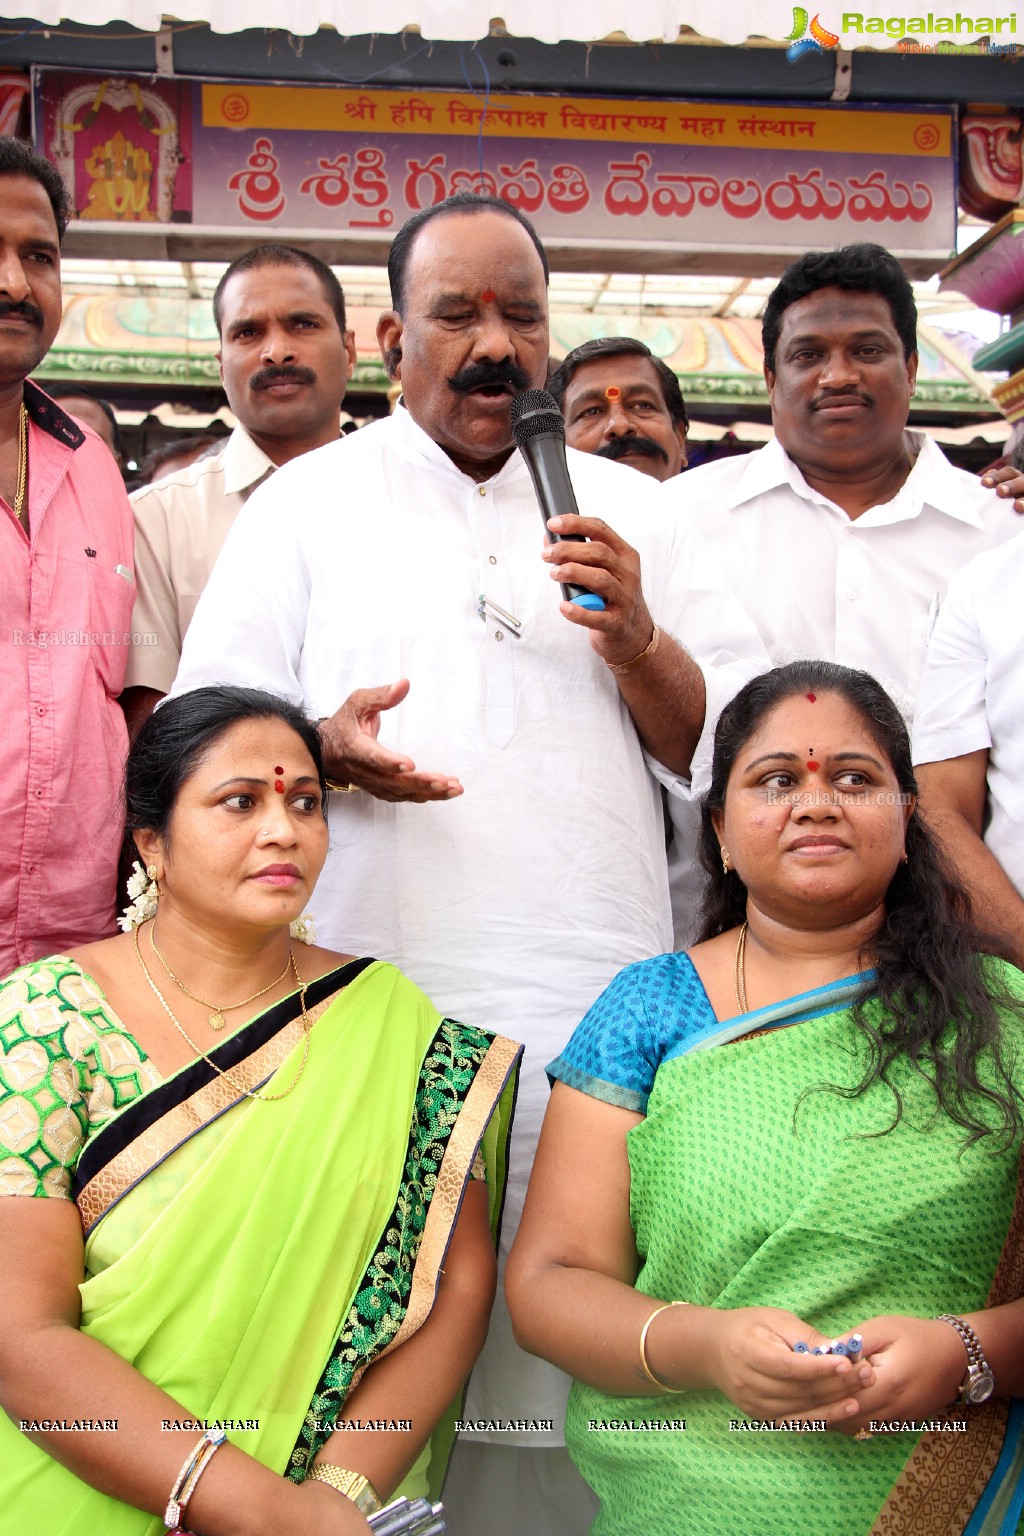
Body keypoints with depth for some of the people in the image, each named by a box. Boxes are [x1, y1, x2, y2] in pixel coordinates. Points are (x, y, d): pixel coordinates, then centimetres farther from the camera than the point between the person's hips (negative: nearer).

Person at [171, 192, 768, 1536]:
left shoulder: (629, 510, 14)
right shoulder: (308, 501, 10)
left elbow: (741, 752, 12)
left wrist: (637, 643, -6)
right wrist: (322, 749, -14)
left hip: (600, 1015, 2)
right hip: (375, 1018, -1)